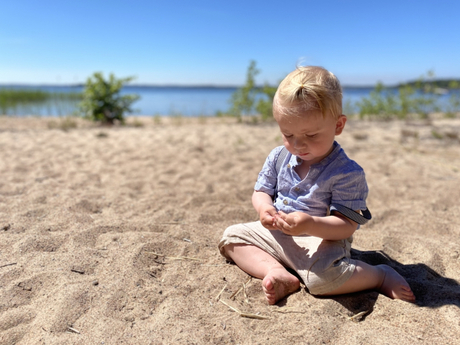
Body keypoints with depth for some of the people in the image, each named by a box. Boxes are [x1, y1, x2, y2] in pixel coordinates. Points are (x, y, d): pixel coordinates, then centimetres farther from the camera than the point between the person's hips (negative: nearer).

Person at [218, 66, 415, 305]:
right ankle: (278, 273, -18)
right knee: (231, 236, 0)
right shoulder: (278, 157, -1)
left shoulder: (347, 173, -17)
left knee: (322, 276, -36)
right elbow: (261, 192, 8)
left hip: (322, 240, -6)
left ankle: (381, 276, -5)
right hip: (277, 234, 6)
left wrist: (311, 224, -38)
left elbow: (347, 225, -19)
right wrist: (264, 208, -17)